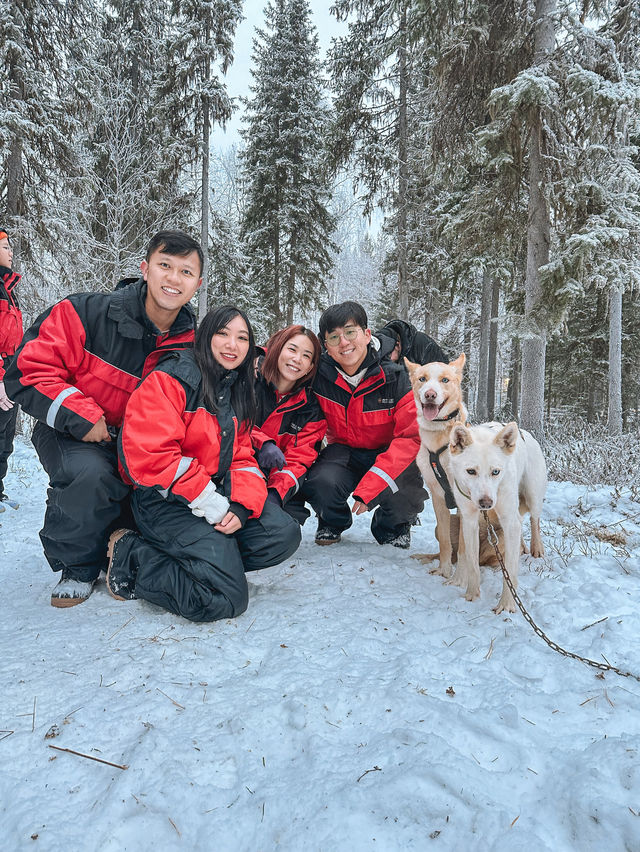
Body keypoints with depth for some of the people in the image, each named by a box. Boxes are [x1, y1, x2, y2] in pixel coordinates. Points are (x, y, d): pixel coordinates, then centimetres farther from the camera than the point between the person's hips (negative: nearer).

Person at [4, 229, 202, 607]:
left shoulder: (192, 345, -6)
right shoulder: (86, 313, -17)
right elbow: (29, 372, -16)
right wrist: (81, 417, -25)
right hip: (72, 435, -3)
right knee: (91, 474, -34)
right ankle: (77, 565, -3)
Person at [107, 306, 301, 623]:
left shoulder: (238, 393, 15)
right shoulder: (170, 380, -10)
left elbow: (242, 458, 10)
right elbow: (151, 454, -22)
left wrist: (242, 506, -11)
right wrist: (213, 505, -20)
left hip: (216, 492, 8)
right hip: (164, 500, -7)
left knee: (284, 534, -11)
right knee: (224, 598, -20)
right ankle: (131, 557, -2)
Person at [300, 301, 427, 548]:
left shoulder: (395, 378, -19)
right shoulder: (318, 376, -14)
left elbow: (412, 436, -23)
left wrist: (371, 484, -33)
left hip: (387, 455, -1)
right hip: (342, 452, 1)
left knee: (405, 496, -31)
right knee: (320, 483, -31)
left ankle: (393, 528, 10)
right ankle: (332, 523, 9)